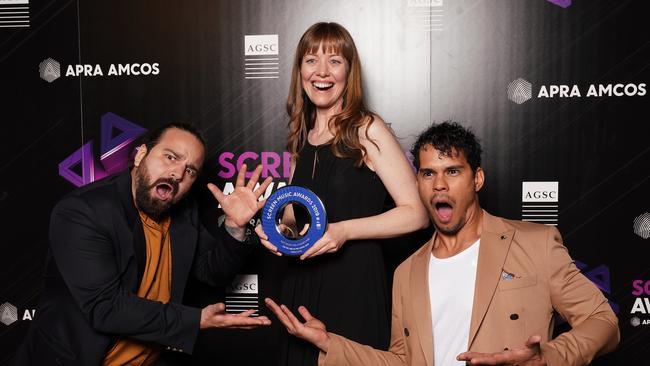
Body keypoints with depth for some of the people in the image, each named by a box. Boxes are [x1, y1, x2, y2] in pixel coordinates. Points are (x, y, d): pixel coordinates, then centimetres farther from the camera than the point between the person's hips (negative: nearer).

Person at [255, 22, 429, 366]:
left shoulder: (367, 130, -10)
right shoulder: (302, 137, 8)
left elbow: (416, 213, -13)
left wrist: (344, 230, -22)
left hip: (354, 282, -6)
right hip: (302, 282, 6)